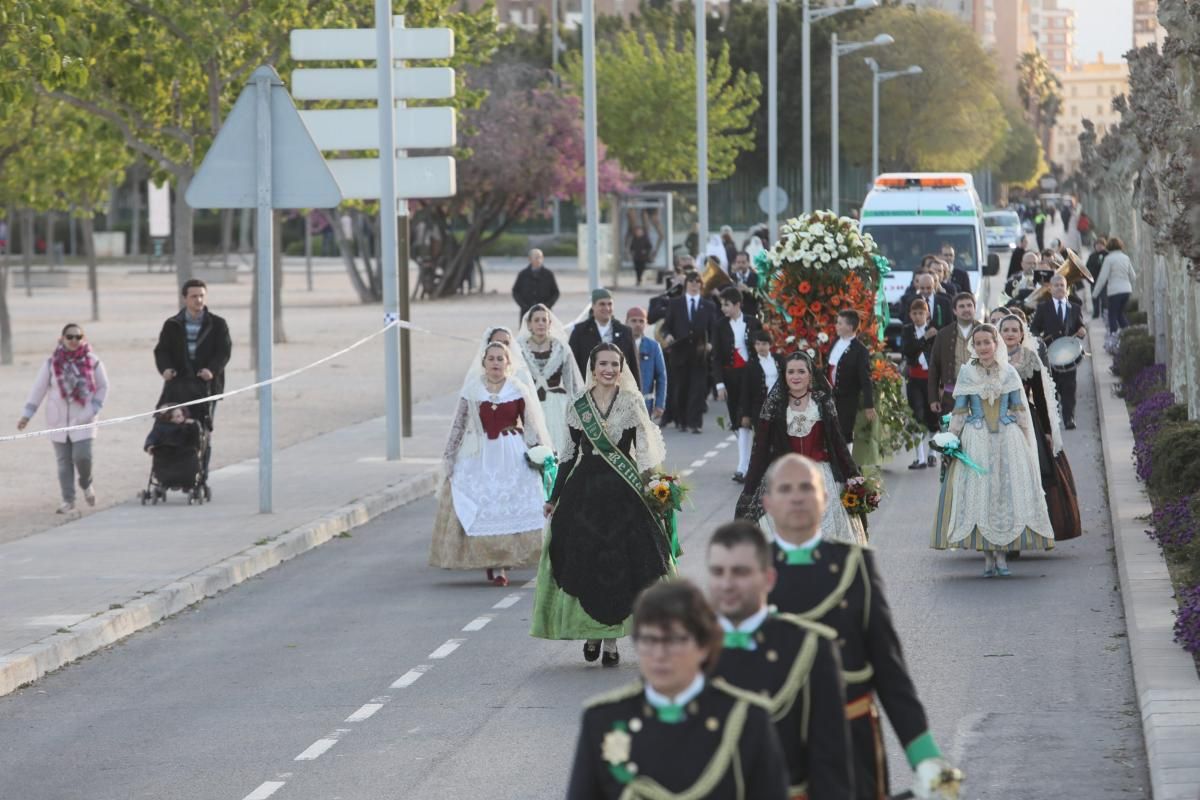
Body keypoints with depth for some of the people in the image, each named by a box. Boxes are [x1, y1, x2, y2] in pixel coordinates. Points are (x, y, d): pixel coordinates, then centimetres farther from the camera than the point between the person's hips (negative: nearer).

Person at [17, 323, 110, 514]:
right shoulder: (52, 363, -1)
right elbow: (38, 389, 3)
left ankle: (86, 484, 18)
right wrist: (27, 414, 1)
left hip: (83, 420, -1)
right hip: (58, 420, 1)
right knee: (64, 462, 3)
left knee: (82, 456, -13)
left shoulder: (93, 362, -2)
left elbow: (103, 387, 9)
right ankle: (68, 500, 12)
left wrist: (94, 409, -3)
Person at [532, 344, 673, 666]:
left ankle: (611, 638, 6)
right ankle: (590, 632, 14)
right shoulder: (578, 407, 5)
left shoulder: (633, 404, 1)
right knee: (584, 561, -1)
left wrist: (647, 489, -10)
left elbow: (644, 450, 0)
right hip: (584, 491, 1)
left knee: (620, 563, -2)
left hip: (623, 493, -1)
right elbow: (570, 454, 10)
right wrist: (554, 497, 10)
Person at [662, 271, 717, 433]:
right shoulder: (675, 304, 10)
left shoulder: (708, 307, 11)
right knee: (679, 387, 4)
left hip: (699, 352, 0)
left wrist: (710, 343, -9)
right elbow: (667, 325, 9)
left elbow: (713, 329, 9)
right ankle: (680, 420, 16)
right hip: (679, 351, 0)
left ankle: (695, 422, -4)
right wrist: (667, 335, -13)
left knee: (698, 388, -5)